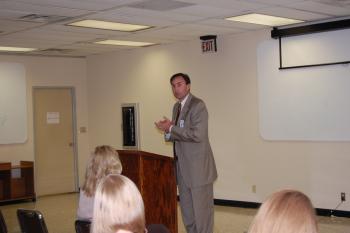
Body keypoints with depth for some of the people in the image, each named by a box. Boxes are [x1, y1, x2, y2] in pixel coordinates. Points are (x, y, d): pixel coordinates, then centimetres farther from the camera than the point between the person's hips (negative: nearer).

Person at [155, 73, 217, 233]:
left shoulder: (198, 105, -12)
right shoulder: (177, 107, 14)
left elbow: (197, 135, -22)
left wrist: (171, 128, -17)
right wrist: (168, 131, -2)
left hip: (198, 168, -8)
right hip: (183, 169, 8)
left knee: (201, 210, 0)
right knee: (187, 211, 14)